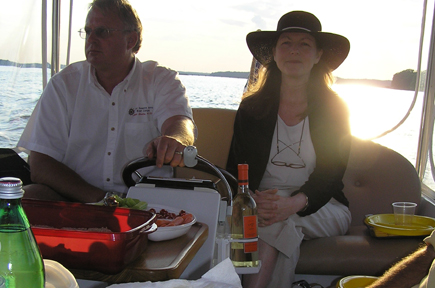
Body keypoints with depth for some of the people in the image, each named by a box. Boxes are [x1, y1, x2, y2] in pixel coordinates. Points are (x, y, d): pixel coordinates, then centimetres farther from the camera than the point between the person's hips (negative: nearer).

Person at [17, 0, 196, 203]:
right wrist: (98, 198, -16)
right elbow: (40, 165, -1)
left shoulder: (162, 81, 5)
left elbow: (179, 122, -16)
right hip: (75, 201, 2)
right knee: (28, 196, -25)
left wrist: (173, 141, -43)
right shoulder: (63, 85, 5)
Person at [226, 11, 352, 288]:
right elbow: (236, 169, 2)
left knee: (280, 221, -32)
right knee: (279, 224, -34)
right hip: (262, 201, 1)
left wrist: (295, 202, -31)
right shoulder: (251, 108, 6)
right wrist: (252, 200, -23)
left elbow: (330, 174, -9)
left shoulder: (334, 109, 1)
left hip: (322, 207, -1)